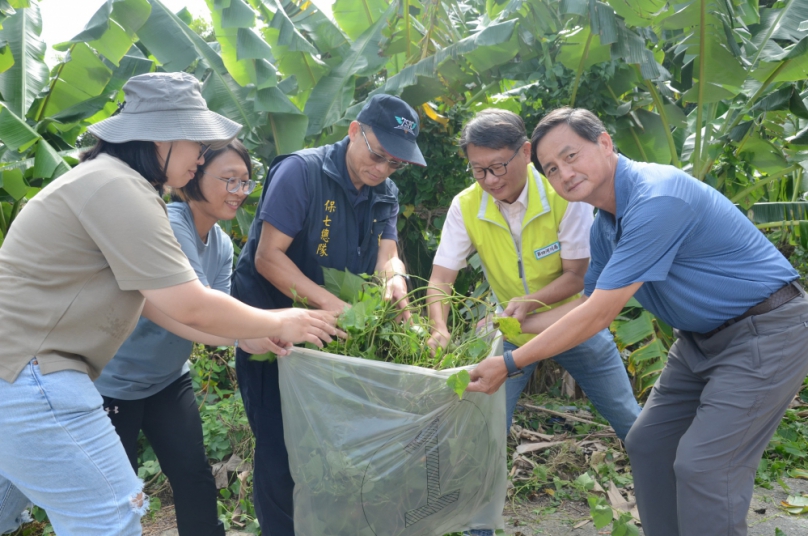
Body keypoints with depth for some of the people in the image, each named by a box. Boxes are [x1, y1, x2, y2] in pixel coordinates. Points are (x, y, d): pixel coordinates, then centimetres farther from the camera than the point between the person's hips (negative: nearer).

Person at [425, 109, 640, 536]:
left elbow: (577, 275, -19)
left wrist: (530, 301, -36)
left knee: (633, 425, 9)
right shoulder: (466, 206, -17)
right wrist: (439, 328, -36)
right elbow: (440, 278, -17)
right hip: (511, 331, 1)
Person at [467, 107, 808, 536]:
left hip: (766, 328, -9)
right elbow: (590, 303, 14)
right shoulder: (604, 226, 2)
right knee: (647, 444, 9)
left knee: (703, 467, -12)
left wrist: (510, 364, -21)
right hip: (702, 337, 9)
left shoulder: (656, 198, -28)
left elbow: (599, 315, -27)